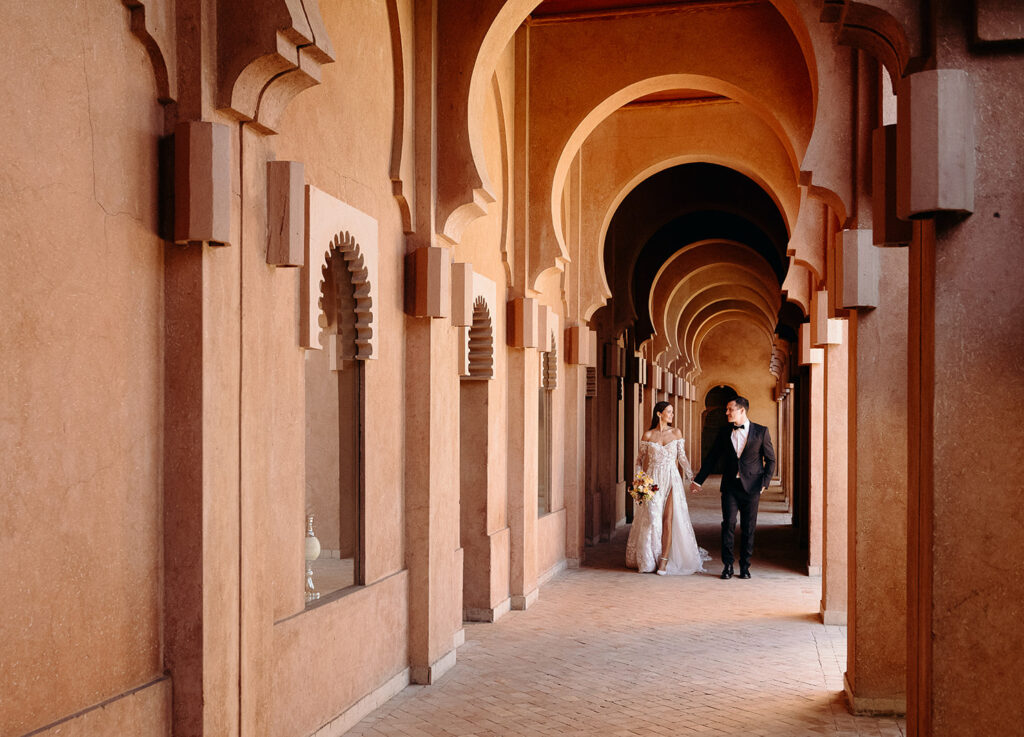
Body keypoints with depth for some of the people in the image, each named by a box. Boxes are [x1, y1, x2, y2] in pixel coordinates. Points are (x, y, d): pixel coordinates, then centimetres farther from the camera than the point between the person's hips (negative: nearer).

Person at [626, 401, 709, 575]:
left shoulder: (676, 433, 6)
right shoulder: (648, 435, 3)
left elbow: (682, 457, 9)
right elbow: (640, 459, 9)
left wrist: (691, 477, 5)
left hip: (671, 479, 0)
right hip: (652, 480, 0)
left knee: (668, 518, -7)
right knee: (652, 519, -1)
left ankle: (664, 560, -4)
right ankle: (649, 560, 12)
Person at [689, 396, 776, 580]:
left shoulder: (761, 432, -1)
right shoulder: (724, 432, 6)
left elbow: (770, 460, 5)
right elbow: (711, 459, 11)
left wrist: (764, 483, -5)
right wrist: (698, 480, 11)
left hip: (751, 487, -2)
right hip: (730, 487, 2)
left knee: (748, 528, 5)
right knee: (728, 525, -4)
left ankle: (745, 566, 16)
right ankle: (728, 565, 5)